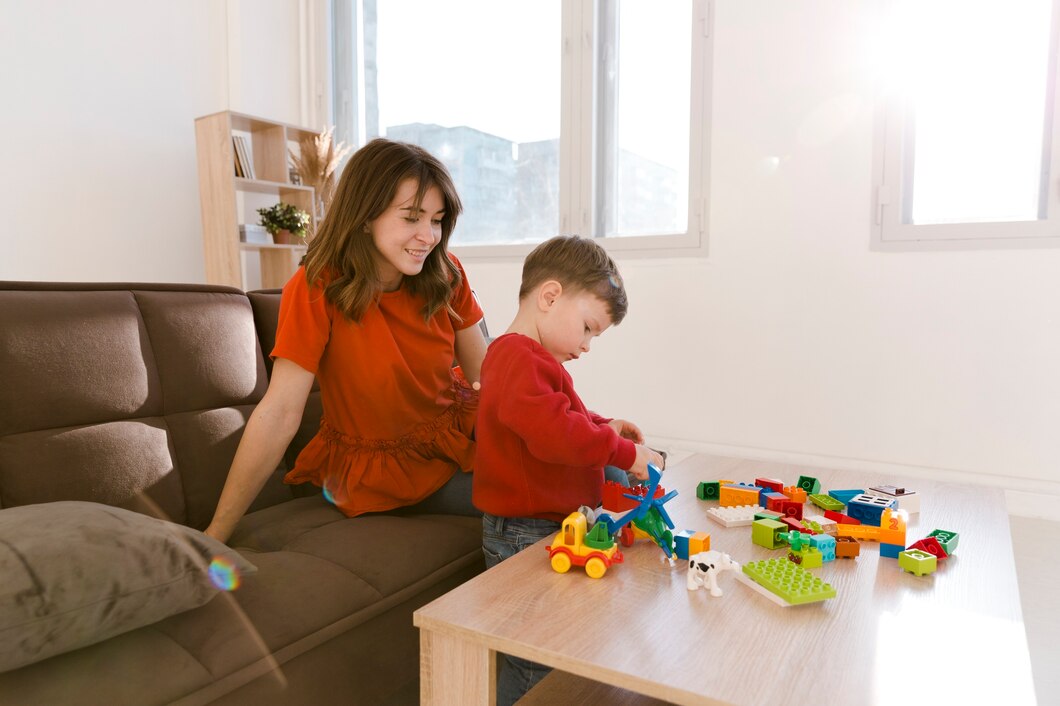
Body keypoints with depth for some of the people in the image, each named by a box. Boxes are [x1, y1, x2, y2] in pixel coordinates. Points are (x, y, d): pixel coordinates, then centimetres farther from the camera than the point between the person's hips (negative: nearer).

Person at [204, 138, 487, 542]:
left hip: (456, 430, 5)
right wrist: (216, 536, -22)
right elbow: (279, 413, -22)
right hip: (382, 464, -4)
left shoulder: (446, 275, -7)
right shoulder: (315, 290, -20)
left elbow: (484, 372, -3)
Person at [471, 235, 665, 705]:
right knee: (533, 666, 2)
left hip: (546, 526, 11)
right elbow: (555, 433, -34)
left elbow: (556, 418, 27)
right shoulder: (520, 360, -22)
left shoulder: (517, 356, 15)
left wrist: (601, 426, 11)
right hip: (524, 537, -11)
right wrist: (624, 451, -22)